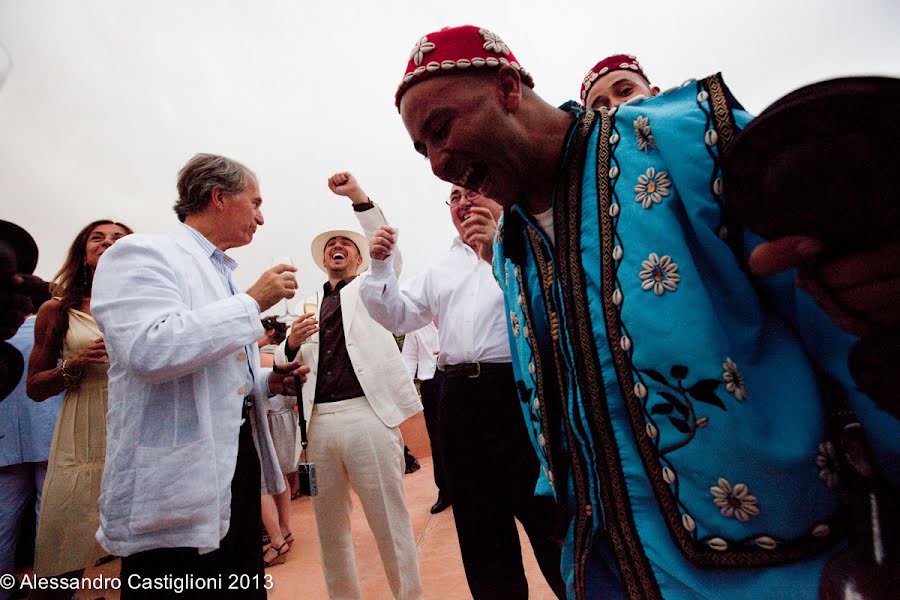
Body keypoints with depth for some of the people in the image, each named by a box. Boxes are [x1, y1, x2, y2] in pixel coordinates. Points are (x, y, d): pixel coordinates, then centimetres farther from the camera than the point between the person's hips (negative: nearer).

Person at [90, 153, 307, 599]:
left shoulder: (223, 274, 15)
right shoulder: (142, 254, -9)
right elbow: (151, 349, -28)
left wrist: (268, 382, 5)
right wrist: (253, 302, -19)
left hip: (238, 459, 9)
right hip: (177, 481, -8)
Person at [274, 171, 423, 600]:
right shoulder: (309, 307, 20)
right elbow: (288, 364, 19)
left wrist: (358, 196, -14)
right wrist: (292, 343, -3)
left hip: (368, 414, -4)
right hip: (319, 420, 4)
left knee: (390, 523, 2)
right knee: (329, 526, 14)